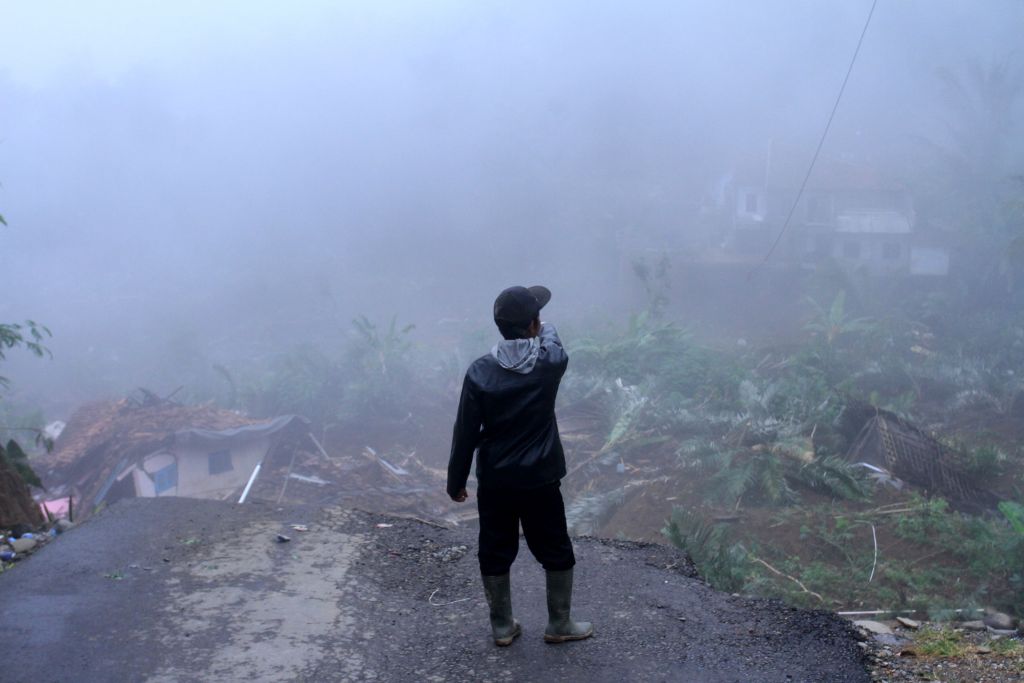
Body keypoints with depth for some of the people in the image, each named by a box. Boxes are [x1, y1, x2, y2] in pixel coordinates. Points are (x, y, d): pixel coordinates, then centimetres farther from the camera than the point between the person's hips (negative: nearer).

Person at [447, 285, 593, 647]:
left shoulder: (480, 372, -13)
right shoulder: (550, 362, -14)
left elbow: (465, 433, -8)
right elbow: (551, 341, 13)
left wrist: (456, 480, 4)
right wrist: (544, 329, 34)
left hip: (494, 482, 1)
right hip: (540, 480, -1)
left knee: (495, 554, 15)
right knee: (556, 553, 16)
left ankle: (502, 626, 27)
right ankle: (559, 624, 28)